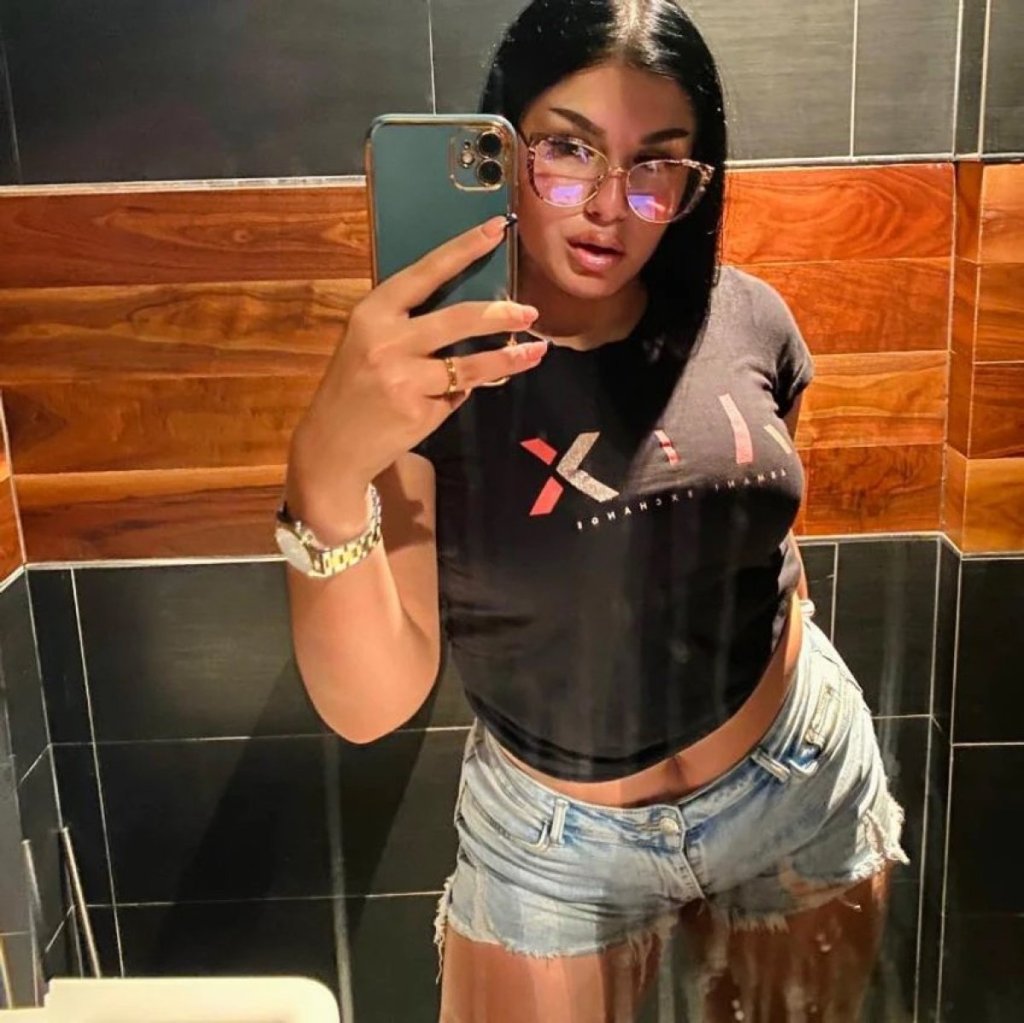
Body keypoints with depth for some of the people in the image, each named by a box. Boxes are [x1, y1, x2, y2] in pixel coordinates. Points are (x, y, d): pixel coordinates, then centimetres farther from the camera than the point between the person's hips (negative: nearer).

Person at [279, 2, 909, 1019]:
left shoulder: (747, 320, -9)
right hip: (554, 844, -3)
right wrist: (326, 475, -41)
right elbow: (369, 704, -26)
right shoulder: (425, 372, -20)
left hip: (806, 787, 4)